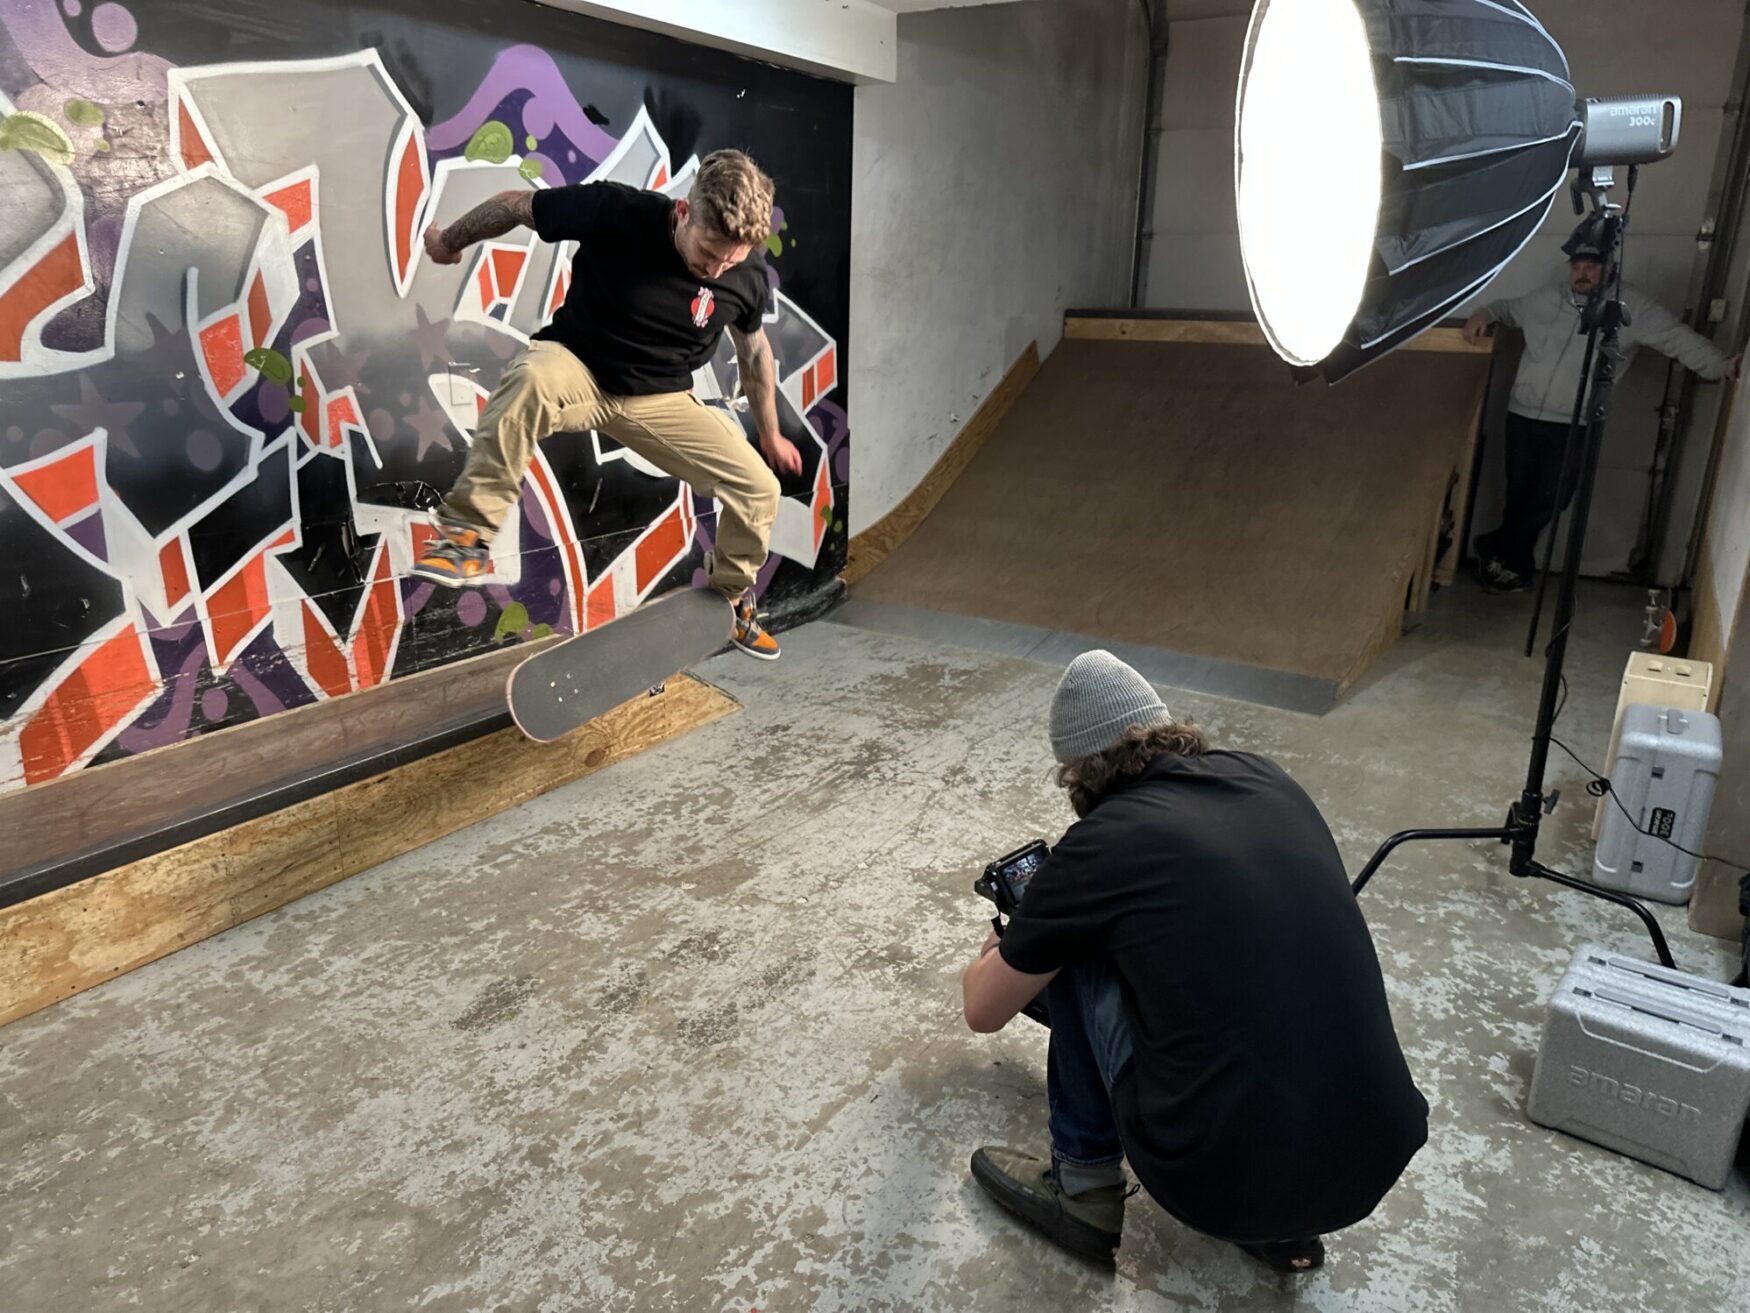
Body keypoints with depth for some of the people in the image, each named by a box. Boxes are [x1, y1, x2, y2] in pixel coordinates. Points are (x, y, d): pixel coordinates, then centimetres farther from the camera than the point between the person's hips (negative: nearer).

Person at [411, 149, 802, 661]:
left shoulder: (748, 278, -12)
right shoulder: (619, 212, -23)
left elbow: (753, 348, 9)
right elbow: (517, 205, -8)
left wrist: (771, 435, 19)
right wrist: (449, 240, 8)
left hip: (662, 398, 4)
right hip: (578, 367, -3)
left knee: (759, 488, -8)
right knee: (532, 376, -41)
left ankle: (731, 598, 21)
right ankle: (467, 535, -28)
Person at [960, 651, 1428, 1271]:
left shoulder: (1093, 847, -6)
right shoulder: (1266, 777, 7)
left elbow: (983, 1011, 10)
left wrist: (997, 954, 34)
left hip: (1223, 1181, -5)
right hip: (1382, 1157, 5)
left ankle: (1083, 1189, 21)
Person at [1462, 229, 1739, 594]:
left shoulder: (1630, 306, -3)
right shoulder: (1547, 297, 7)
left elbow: (1679, 338, -4)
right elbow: (1508, 308, 25)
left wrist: (1721, 365, -17)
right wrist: (1483, 315, 4)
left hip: (1573, 425, -2)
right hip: (1522, 415, 3)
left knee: (1552, 498, -11)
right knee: (1518, 495, 7)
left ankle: (1495, 547, 8)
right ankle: (1517, 566, 23)